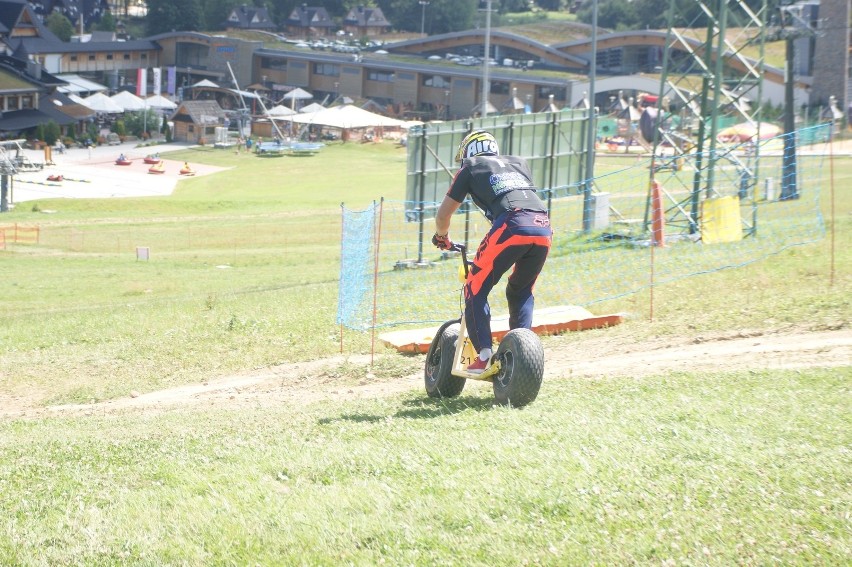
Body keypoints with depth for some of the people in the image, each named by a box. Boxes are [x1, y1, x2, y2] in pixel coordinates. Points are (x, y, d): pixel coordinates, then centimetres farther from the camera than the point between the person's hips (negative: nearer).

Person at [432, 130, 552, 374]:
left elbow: (443, 214, 23)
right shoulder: (518, 163, 33)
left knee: (476, 289, 7)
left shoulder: (471, 168, 21)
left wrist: (441, 236, 43)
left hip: (511, 226, -5)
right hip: (544, 227, 5)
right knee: (521, 292, 24)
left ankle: (484, 354, -6)